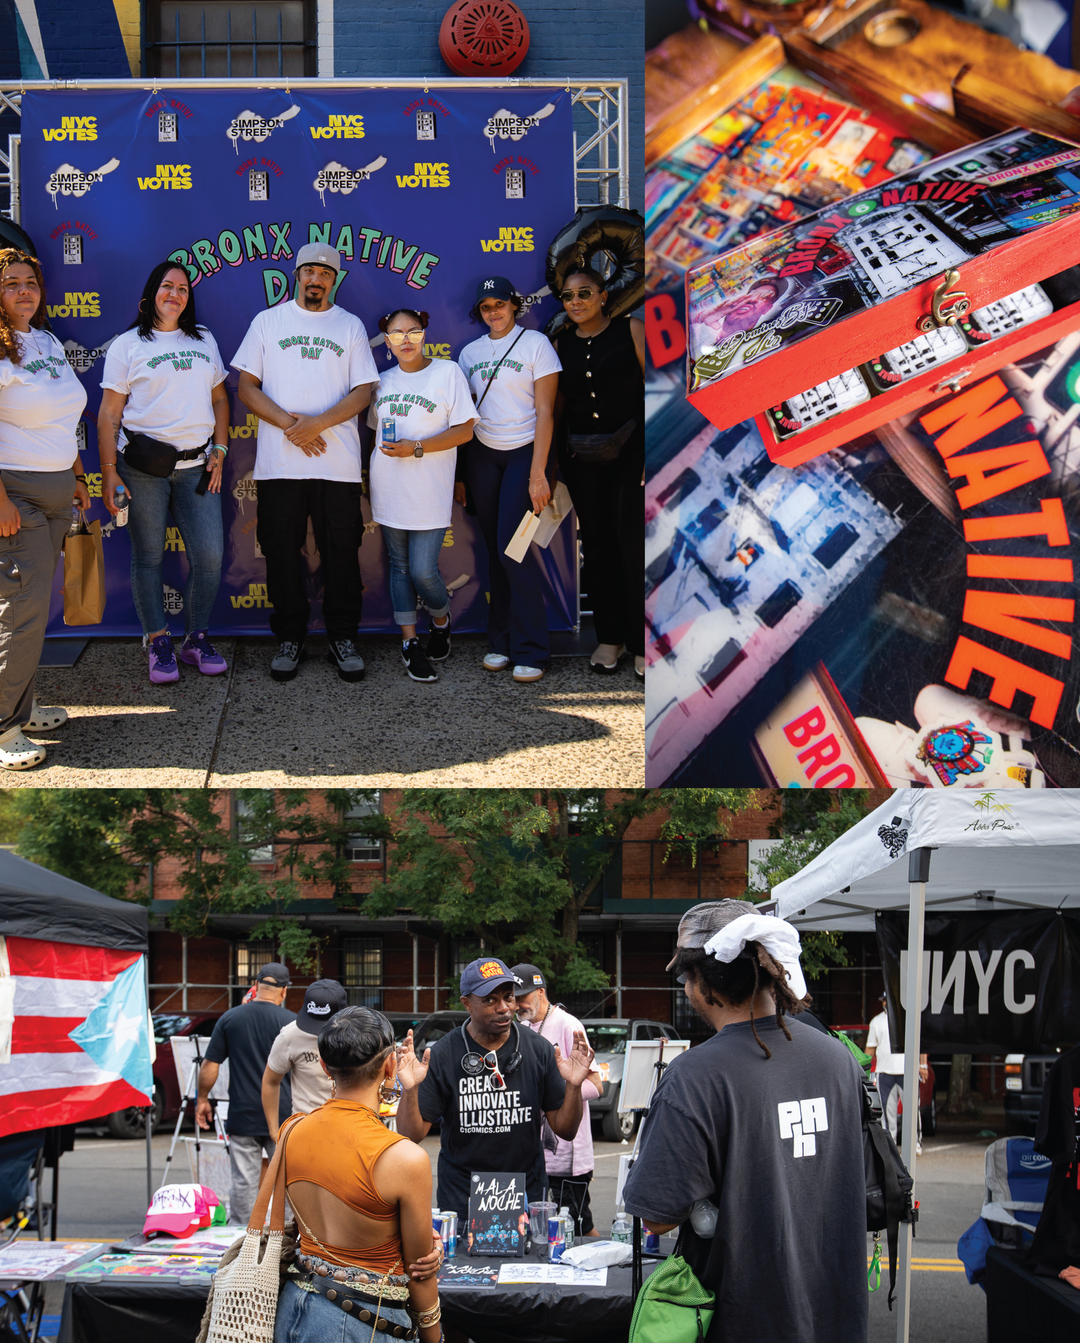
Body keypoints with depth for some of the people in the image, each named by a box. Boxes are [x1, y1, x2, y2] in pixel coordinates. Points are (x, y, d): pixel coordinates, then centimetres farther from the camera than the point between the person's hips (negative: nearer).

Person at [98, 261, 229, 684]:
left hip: (196, 466, 3)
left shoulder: (204, 341, 16)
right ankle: (158, 644, 8)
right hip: (143, 468, -3)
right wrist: (108, 471, -7)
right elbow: (109, 413, 0)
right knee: (148, 556, 0)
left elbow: (219, 399, 19)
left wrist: (219, 451, 7)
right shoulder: (127, 345, 3)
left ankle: (197, 640, 9)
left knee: (209, 554, -5)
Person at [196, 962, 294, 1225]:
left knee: (244, 1183, 5)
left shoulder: (230, 1018, 0)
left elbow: (210, 1065, 1)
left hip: (242, 1117, 1)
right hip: (282, 1115, -1)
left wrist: (202, 1099, 14)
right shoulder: (291, 1022, -4)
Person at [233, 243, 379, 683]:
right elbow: (246, 386, 4)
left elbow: (363, 392, 3)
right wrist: (288, 423, -10)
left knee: (341, 551, 0)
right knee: (282, 551, 2)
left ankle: (342, 638, 10)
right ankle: (289, 638, 13)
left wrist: (319, 422, -13)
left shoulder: (350, 326, 10)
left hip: (338, 462, 0)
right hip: (279, 462, 0)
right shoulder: (268, 321, 9)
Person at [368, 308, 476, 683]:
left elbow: (464, 430, -8)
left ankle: (441, 620, 21)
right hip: (389, 492, 5)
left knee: (422, 570, -8)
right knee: (400, 567, 7)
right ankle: (409, 641, 14)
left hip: (428, 493, -5)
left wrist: (415, 448, -16)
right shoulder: (382, 381, 11)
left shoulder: (447, 372, -5)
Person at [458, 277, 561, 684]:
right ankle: (500, 641, 12)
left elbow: (545, 412, -9)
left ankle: (530, 651, -6)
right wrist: (457, 473, 6)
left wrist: (537, 473, -15)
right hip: (482, 455, 5)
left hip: (523, 452, -5)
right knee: (494, 549, 4)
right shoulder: (470, 353, 10)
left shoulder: (535, 344, -4)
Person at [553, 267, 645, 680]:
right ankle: (609, 637, 17)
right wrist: (555, 461, 8)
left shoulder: (630, 331, -3)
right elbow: (558, 403, 13)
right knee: (596, 542, 8)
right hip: (581, 455, 4)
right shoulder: (562, 344, 9)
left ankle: (644, 644, -2)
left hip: (629, 448, -4)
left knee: (632, 541, -9)